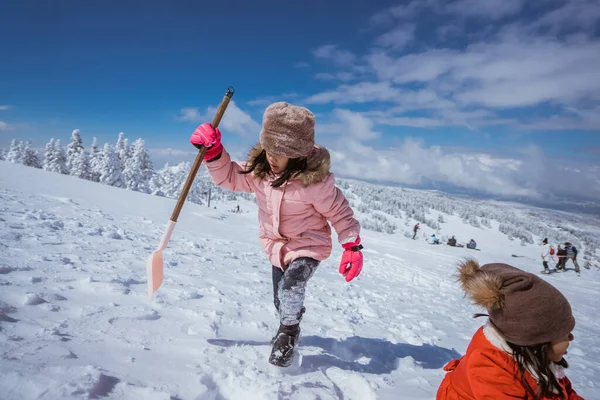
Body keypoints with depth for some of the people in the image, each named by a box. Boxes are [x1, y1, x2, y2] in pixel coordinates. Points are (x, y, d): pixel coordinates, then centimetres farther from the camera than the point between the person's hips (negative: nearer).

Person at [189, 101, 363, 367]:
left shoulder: (316, 181, -29)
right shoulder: (259, 169, -15)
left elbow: (339, 212, -17)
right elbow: (229, 176, -3)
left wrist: (352, 247, -21)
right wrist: (213, 151, -20)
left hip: (309, 245, -5)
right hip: (277, 245, 5)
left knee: (290, 288, -27)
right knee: (281, 300, 17)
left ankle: (288, 333, 5)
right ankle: (288, 329, 49)